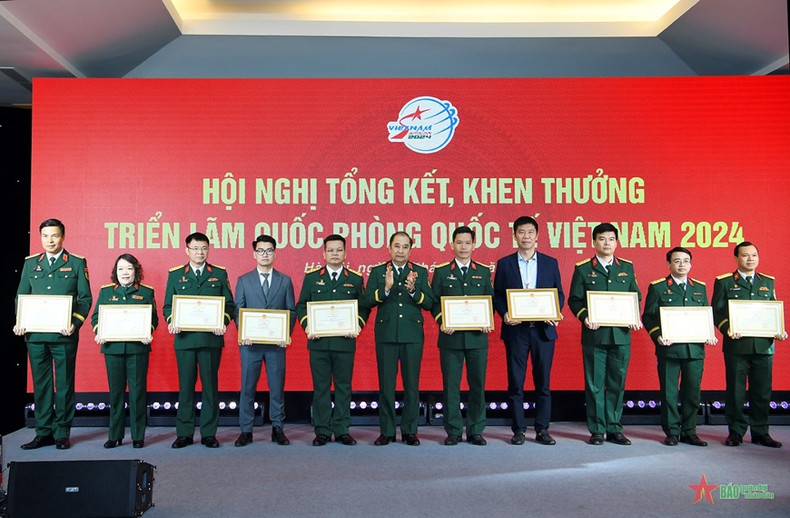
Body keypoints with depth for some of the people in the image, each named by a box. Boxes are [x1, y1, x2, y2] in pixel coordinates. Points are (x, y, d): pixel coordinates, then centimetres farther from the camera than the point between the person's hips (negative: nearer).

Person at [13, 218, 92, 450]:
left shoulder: (77, 263, 4)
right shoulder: (30, 263, 13)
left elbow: (85, 298, 1)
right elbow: (21, 296, 14)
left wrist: (75, 323, -12)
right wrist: (20, 322, -3)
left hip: (64, 335, -3)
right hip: (35, 334, 3)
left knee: (64, 385, 3)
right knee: (40, 384, 8)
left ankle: (62, 434, 12)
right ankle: (44, 433, 17)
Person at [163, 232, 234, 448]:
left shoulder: (219, 274, 9)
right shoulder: (175, 274, 10)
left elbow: (229, 304, 7)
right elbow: (168, 305, 10)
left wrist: (223, 322, -11)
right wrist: (171, 321, -10)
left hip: (211, 339, 0)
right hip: (184, 338, 0)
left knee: (210, 386, 3)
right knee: (185, 386, 4)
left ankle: (209, 434, 11)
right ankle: (184, 433, 13)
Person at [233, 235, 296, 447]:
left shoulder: (285, 281, 8)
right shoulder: (243, 280, 7)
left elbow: (291, 311, 6)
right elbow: (238, 311, 5)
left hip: (276, 342, 0)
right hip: (250, 342, 0)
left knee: (277, 387, 4)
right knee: (248, 387, 4)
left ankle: (277, 429, 15)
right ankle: (246, 431, 12)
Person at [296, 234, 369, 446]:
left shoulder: (355, 279, 9)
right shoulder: (311, 277, 9)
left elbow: (363, 307, 10)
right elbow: (301, 306, 10)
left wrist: (358, 325, -7)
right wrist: (307, 325, -5)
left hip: (345, 341, 0)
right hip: (318, 341, 0)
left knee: (343, 386, 4)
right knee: (320, 387, 4)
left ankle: (342, 430, 13)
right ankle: (322, 431, 11)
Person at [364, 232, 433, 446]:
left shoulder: (420, 272, 9)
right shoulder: (377, 272, 8)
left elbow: (429, 303, 0)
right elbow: (368, 301, -4)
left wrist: (413, 291, -16)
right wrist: (385, 289, -18)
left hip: (412, 334, 0)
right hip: (386, 334, 0)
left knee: (411, 384, 3)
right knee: (386, 385, 3)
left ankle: (409, 431, 13)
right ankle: (386, 431, 12)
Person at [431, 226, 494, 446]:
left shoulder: (483, 272, 11)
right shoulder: (441, 271, 7)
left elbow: (490, 301, 12)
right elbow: (435, 302, 5)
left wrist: (487, 322, -5)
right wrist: (442, 322, -11)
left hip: (477, 337, 1)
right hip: (451, 337, -1)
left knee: (478, 384, 4)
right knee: (450, 384, 2)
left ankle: (475, 431, 14)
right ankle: (453, 431, 11)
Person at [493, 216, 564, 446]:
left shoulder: (550, 263, 8)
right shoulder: (504, 263, 6)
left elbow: (559, 294, 8)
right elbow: (497, 295, 5)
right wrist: (504, 313, -12)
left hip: (543, 329, 1)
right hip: (516, 330, -1)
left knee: (543, 381, 5)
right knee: (515, 382, 3)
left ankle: (542, 429, 14)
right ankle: (518, 429, 12)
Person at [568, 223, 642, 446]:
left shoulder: (627, 267, 12)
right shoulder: (583, 269, 3)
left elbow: (636, 296, 15)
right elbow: (574, 300, 2)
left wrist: (635, 317, -2)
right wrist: (585, 317, -15)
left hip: (621, 334, 2)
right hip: (594, 335, -2)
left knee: (617, 383, 7)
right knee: (595, 384, 2)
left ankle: (614, 429, 16)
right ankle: (597, 430, 11)